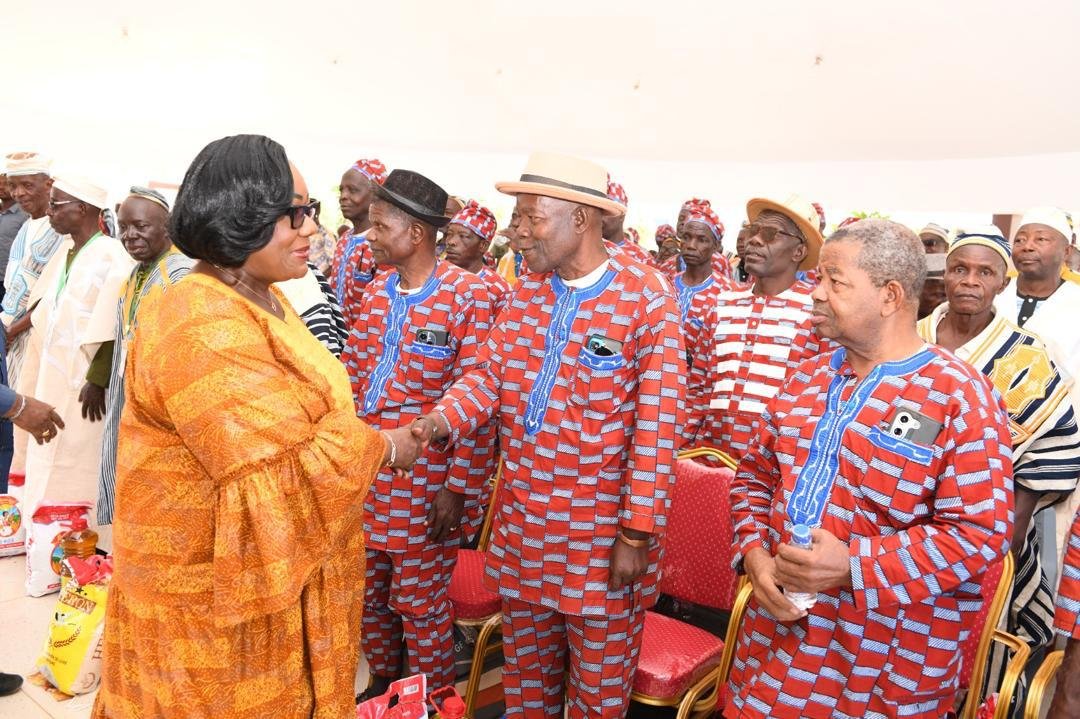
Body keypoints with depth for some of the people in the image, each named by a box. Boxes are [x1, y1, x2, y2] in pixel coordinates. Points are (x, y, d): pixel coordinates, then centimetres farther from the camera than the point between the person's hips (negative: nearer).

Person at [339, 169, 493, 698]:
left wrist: (458, 486, -15)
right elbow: (351, 379, 12)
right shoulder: (375, 293, 8)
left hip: (427, 483, -6)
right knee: (369, 593, 18)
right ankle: (382, 682, 42)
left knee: (420, 604, 8)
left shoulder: (469, 296, -13)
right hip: (365, 476, 6)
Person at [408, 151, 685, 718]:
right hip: (521, 526, 5)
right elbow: (490, 375, 2)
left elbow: (656, 427, -16)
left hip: (603, 535, -5)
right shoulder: (525, 292, 5)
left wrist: (637, 534, -16)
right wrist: (443, 419, -19)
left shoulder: (648, 300, -15)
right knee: (525, 670, 23)